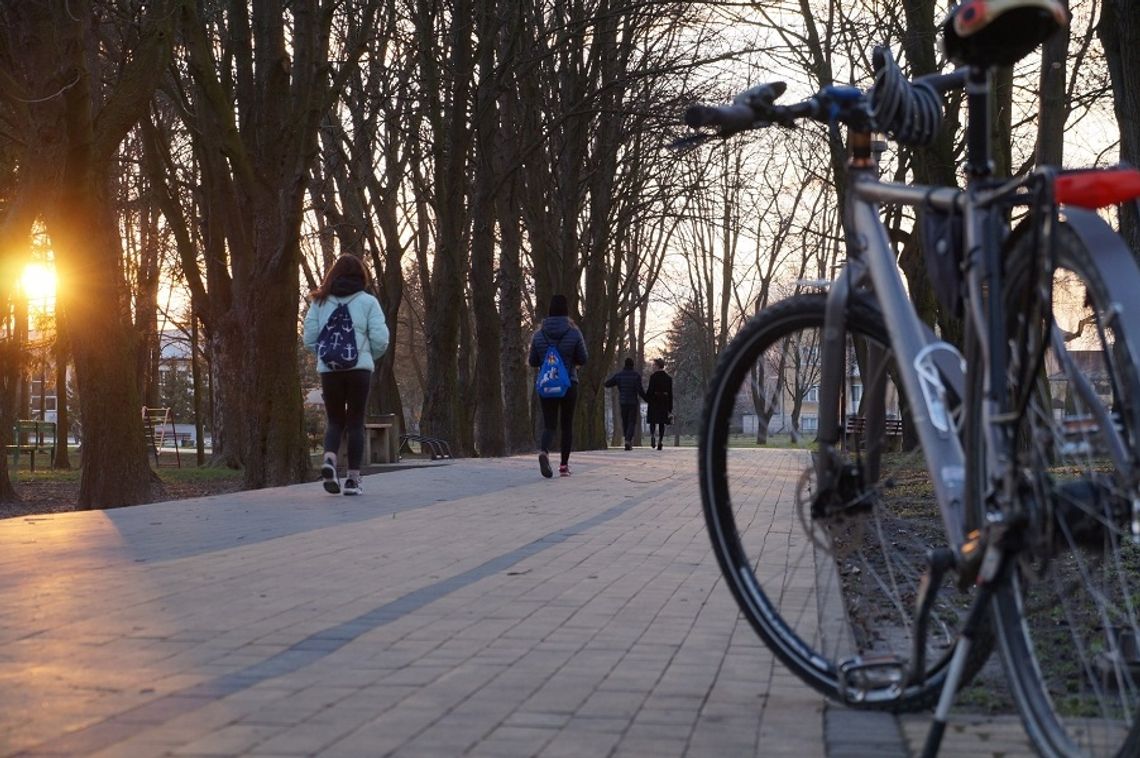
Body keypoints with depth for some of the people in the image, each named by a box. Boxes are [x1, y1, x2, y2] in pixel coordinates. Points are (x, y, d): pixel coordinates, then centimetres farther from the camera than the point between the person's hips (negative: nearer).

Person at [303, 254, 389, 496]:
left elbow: (309, 339, 2)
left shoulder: (320, 302, 6)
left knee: (334, 420, 13)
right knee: (355, 423, 7)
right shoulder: (367, 301, 1)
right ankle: (353, 478, 5)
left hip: (328, 369, 2)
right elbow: (380, 339, -5)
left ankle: (329, 459, -13)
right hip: (359, 368, -2)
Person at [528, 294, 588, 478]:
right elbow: (582, 360, -3)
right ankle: (564, 465, 12)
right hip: (569, 385, -1)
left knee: (549, 424, 3)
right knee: (567, 425, 12)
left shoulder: (539, 335, -3)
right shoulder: (574, 333, -8)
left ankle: (544, 451, -27)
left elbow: (532, 362, 3)